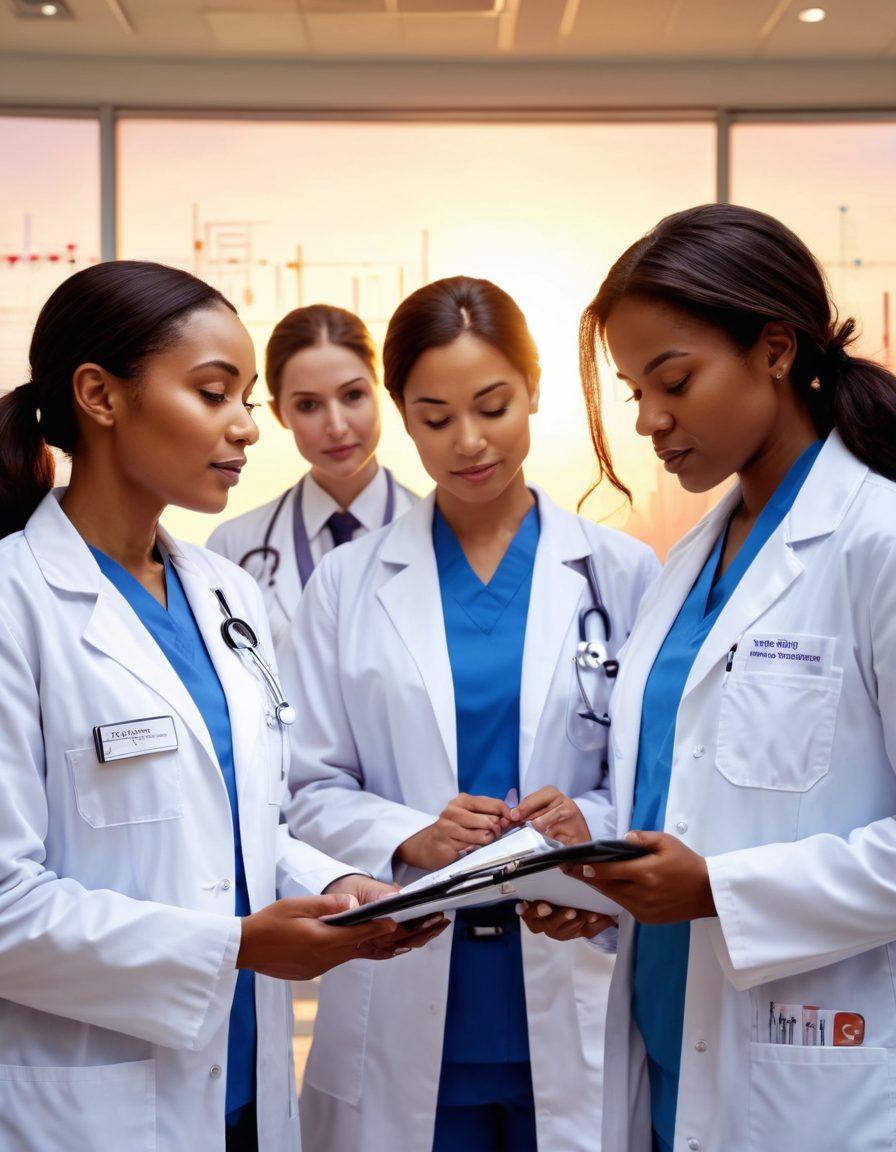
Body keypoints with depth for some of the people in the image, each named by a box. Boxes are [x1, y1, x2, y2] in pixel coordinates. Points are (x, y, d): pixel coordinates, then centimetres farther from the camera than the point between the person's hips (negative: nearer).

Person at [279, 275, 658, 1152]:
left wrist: (595, 820, -16)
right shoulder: (349, 583, 4)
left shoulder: (620, 572, 2)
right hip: (406, 1004, 0)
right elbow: (310, 789, 3)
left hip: (573, 998, 0)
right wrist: (409, 837, -15)